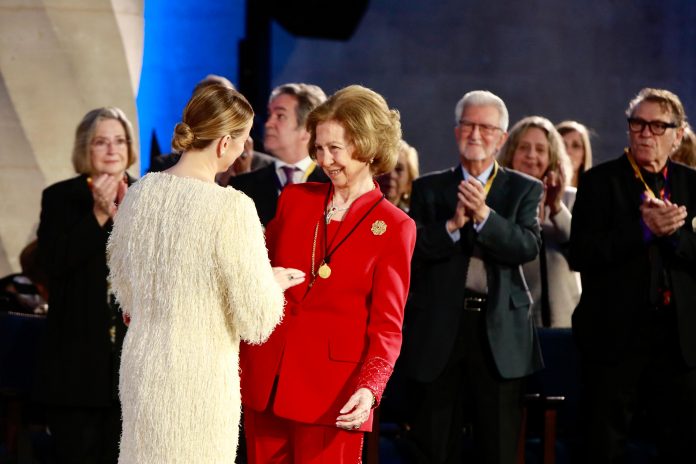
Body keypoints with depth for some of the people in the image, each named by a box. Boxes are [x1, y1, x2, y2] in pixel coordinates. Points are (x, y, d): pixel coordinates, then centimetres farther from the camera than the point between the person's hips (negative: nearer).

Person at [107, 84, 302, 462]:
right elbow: (256, 321, -14)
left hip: (141, 368, 6)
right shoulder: (231, 208, -19)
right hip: (200, 377, -6)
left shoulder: (140, 192, 0)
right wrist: (275, 283, 6)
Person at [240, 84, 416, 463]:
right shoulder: (295, 200, 10)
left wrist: (369, 389, -20)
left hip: (331, 394, -4)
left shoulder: (393, 228, -2)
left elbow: (386, 327, -4)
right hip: (264, 383, 4)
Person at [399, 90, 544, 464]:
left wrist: (484, 215, -22)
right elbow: (410, 250, -4)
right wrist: (452, 224, -18)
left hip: (500, 332, -1)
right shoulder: (428, 189, 8)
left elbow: (528, 247, -10)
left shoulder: (525, 190, 7)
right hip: (439, 331, 1)